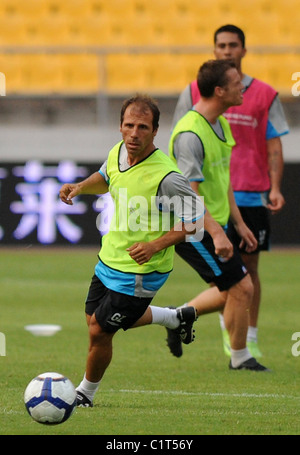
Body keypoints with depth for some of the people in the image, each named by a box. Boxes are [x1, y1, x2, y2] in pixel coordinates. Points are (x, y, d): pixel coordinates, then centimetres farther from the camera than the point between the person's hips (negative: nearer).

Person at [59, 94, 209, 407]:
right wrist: (80, 187, -1)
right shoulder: (118, 152, -6)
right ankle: (177, 318, 41)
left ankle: (86, 393, 28)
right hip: (110, 259, 8)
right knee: (95, 318, 24)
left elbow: (195, 219, -20)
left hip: (140, 271, -8)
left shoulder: (166, 177, -28)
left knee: (99, 331, -1)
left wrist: (155, 245, -29)